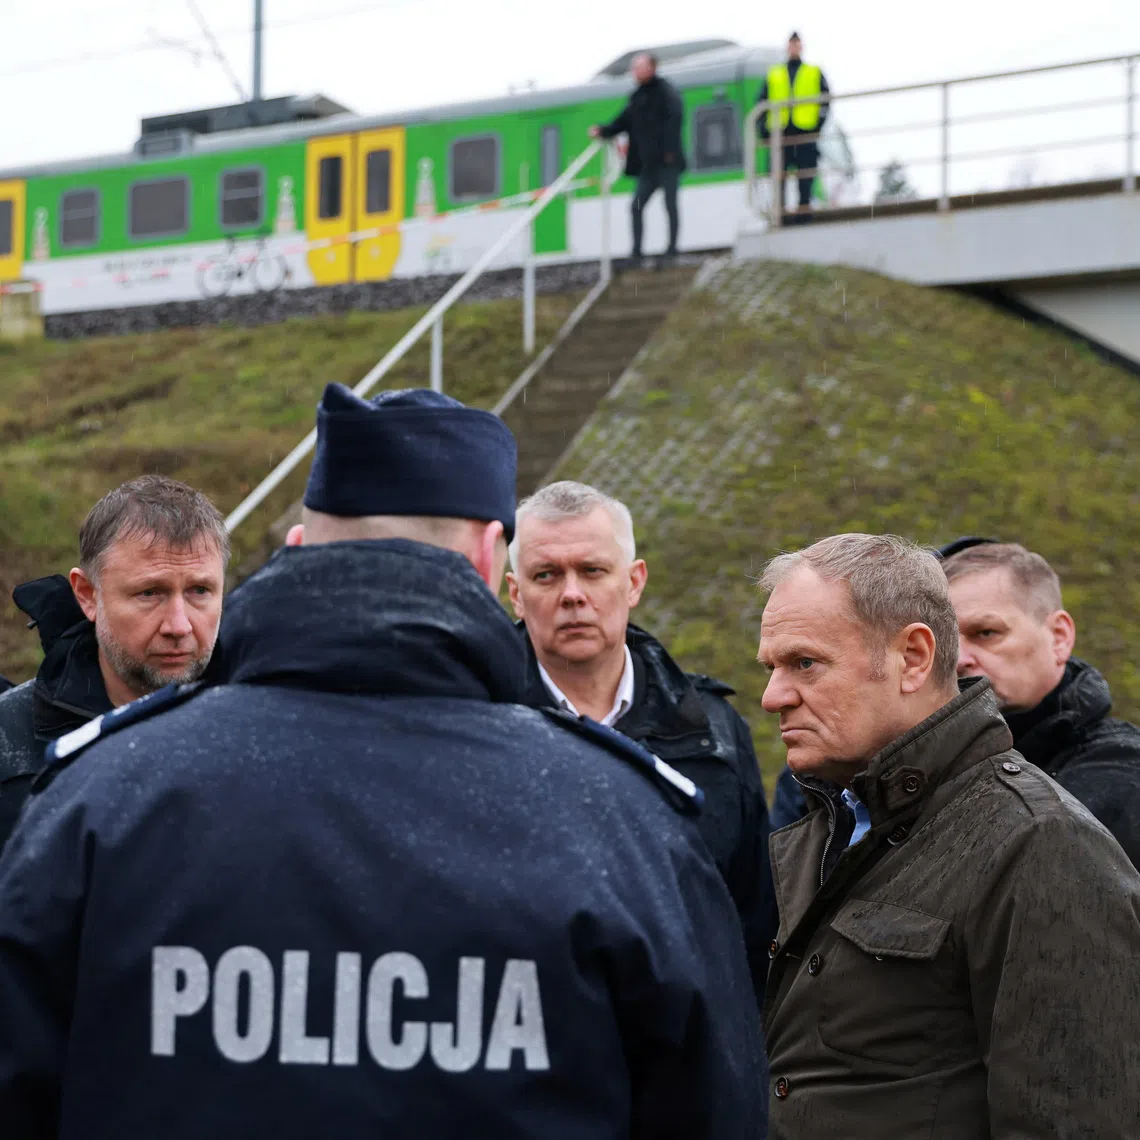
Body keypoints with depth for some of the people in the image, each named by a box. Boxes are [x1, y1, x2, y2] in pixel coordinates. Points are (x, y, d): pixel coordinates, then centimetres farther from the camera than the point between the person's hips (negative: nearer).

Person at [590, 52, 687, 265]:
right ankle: (636, 252, 5)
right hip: (649, 164, 7)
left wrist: (669, 150, -20)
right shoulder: (637, 97, 17)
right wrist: (603, 131, 2)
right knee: (637, 206, 2)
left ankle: (672, 249, 1)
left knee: (670, 205, -4)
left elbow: (675, 118, -14)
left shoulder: (665, 91, -4)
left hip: (667, 162, -7)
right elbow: (623, 122, 19)